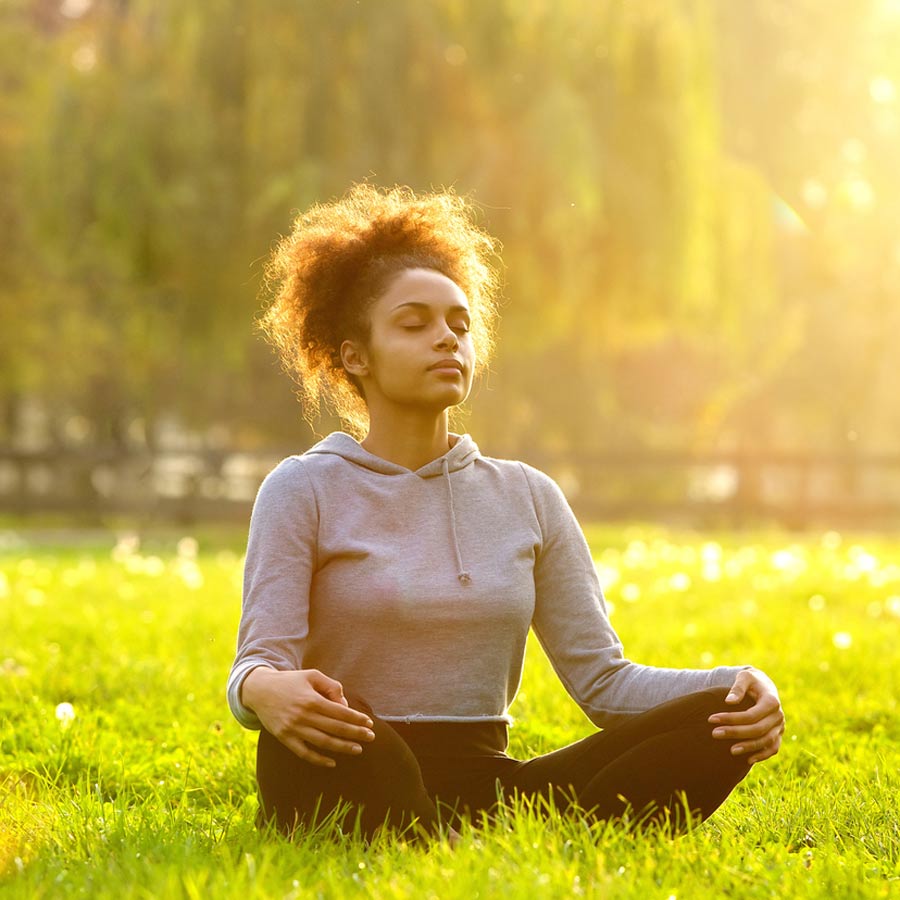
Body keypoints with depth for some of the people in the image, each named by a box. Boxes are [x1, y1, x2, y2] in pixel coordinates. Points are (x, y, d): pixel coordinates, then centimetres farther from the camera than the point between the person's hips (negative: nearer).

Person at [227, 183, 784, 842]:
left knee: (723, 717, -18)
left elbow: (601, 675, 9)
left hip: (490, 791, 4)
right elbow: (260, 664, -7)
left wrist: (738, 686, -10)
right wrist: (266, 691, -34)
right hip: (355, 787, -4)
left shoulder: (528, 497, 14)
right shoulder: (305, 490, 3)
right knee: (310, 725, -40)